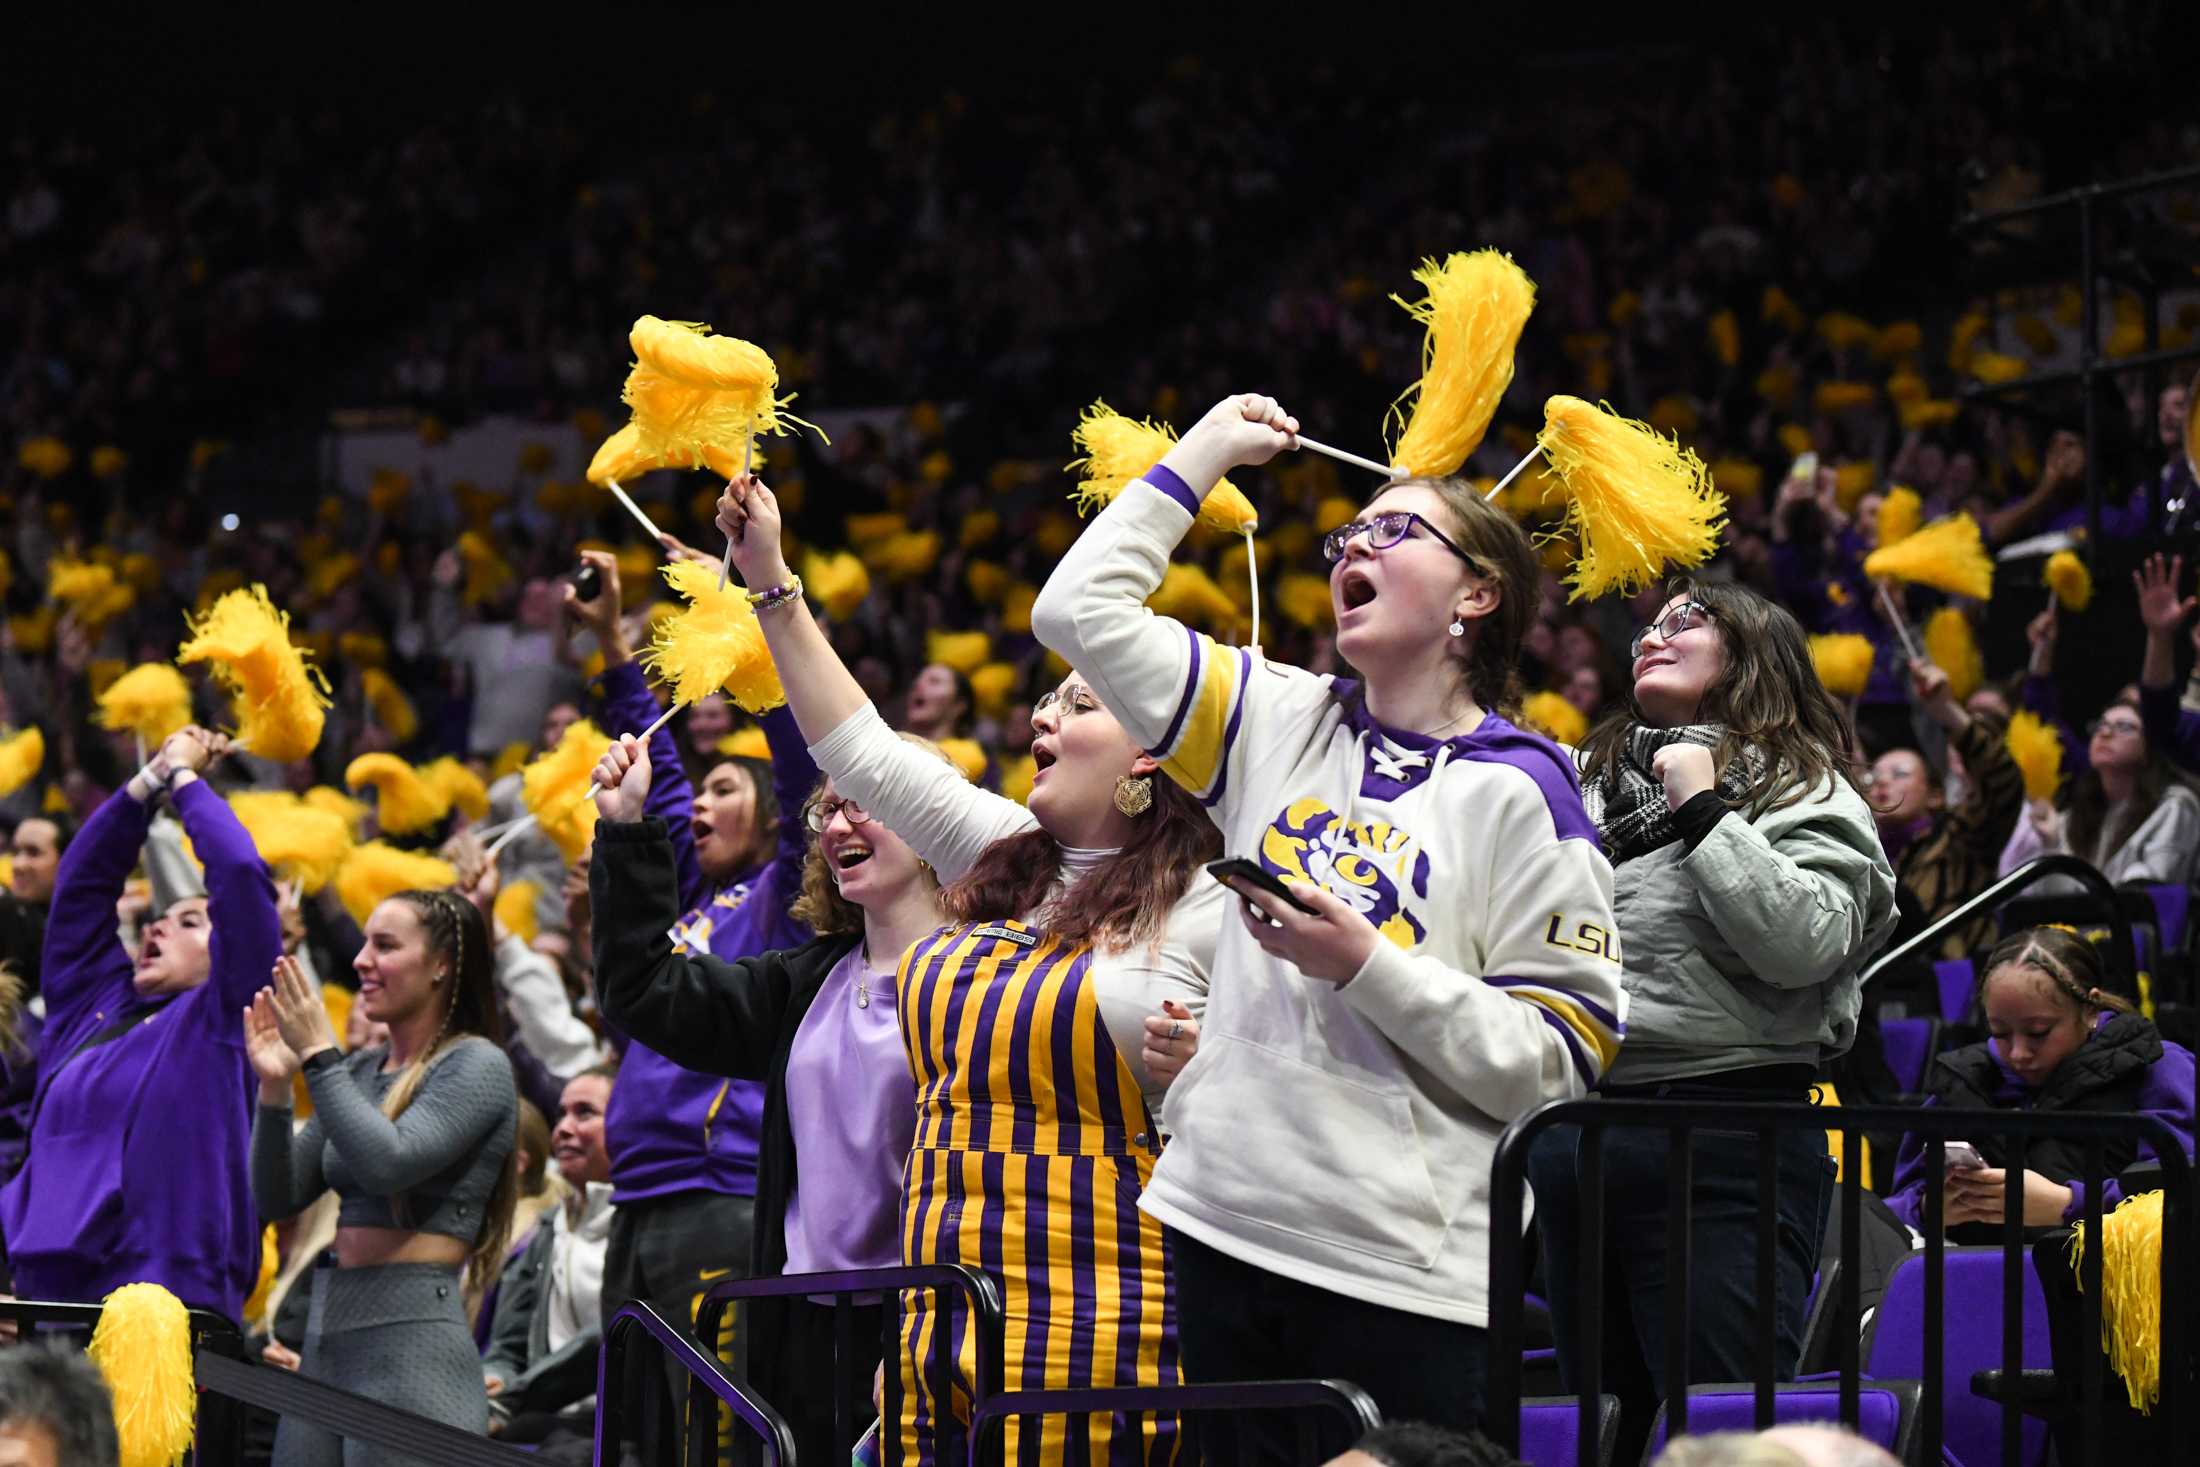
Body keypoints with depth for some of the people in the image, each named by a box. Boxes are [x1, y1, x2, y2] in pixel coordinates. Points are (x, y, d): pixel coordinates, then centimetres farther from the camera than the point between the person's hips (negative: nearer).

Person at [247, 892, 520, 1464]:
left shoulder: (478, 1066, -5)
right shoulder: (360, 1070, 16)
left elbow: (387, 1164, -19)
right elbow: (279, 1198, 15)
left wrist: (318, 1056, -13)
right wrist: (274, 1087, 2)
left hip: (415, 1334, -7)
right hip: (328, 1332, 7)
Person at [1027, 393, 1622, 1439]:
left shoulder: (1518, 792, -5)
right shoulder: (1281, 723, 12)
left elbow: (1560, 1059, -10)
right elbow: (1082, 611, 12)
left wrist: (1367, 967, -16)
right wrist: (1201, 455, 16)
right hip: (1229, 1226, 5)